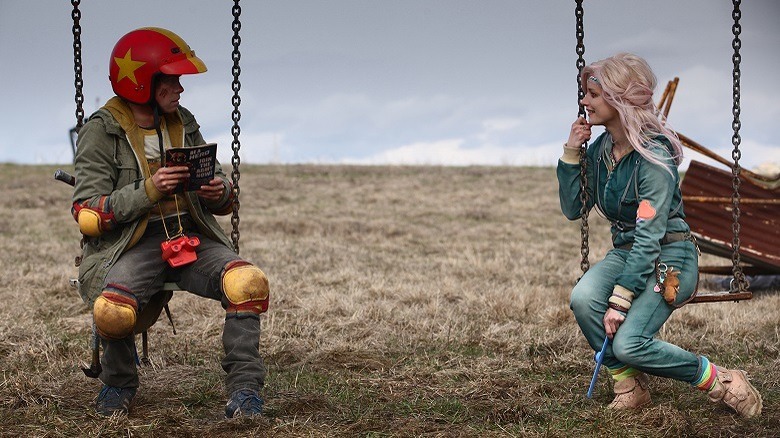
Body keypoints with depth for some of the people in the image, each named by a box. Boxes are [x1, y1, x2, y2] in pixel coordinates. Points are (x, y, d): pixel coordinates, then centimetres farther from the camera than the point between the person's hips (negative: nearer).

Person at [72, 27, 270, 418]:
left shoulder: (184, 124, 14)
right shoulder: (102, 132, -2)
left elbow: (220, 194, 20)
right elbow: (88, 216, -9)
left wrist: (221, 192, -6)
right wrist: (149, 191, -21)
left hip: (192, 238, 4)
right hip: (131, 244, -4)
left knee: (249, 282, -28)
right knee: (113, 312, -35)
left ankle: (244, 387, -15)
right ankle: (119, 382, -1)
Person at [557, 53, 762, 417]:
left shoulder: (654, 155, -20)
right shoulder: (600, 149, 3)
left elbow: (649, 237, -23)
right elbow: (573, 209, 7)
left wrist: (620, 299, -25)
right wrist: (571, 153, -3)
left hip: (669, 257, -7)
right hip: (625, 252, 7)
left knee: (629, 344, -26)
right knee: (583, 298, -26)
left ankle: (722, 382, -6)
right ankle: (629, 388, -8)